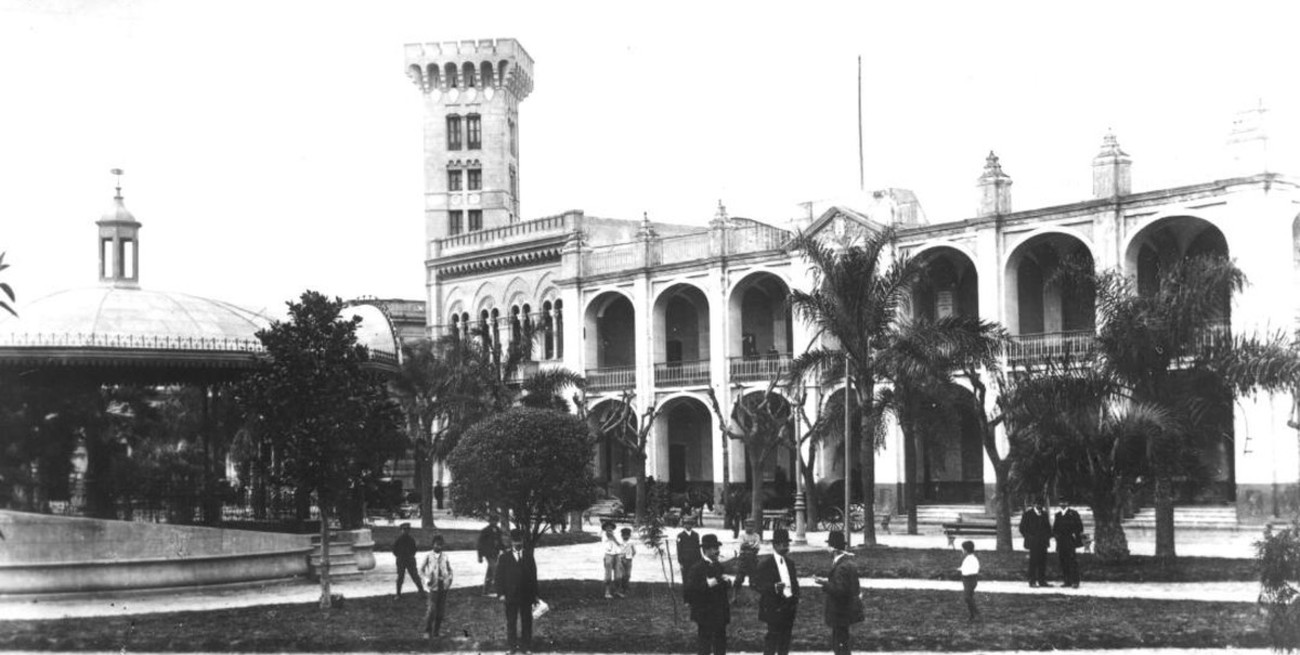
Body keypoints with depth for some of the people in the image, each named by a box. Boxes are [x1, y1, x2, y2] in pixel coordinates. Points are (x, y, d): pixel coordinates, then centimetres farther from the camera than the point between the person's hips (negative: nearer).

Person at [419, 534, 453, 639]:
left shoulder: (444, 556, 7)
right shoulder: (428, 556, -2)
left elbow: (449, 569, 17)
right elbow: (421, 570, 3)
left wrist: (449, 578, 0)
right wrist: (427, 579, -10)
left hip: (443, 585, 4)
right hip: (433, 585, -4)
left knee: (441, 609, 5)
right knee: (432, 609, -10)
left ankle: (436, 630, 16)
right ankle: (427, 631, 0)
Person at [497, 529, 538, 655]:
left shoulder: (528, 556, 5)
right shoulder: (505, 557, 0)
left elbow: (533, 575, 6)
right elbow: (499, 576, -1)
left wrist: (535, 594, 4)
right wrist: (501, 593, -9)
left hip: (526, 595, 1)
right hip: (511, 596, -1)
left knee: (526, 621, 4)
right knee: (511, 621, 4)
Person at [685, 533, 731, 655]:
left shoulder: (718, 566, 10)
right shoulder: (697, 568, -15)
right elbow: (687, 589, -26)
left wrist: (726, 582, 3)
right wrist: (708, 584, -31)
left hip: (720, 613, 8)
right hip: (705, 613, -8)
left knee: (721, 644, 14)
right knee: (705, 642, -2)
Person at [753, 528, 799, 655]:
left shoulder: (790, 563, 12)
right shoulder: (765, 564, -10)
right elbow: (754, 583, -13)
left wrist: (796, 600, 4)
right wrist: (774, 587, -26)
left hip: (789, 606, 7)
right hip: (774, 608, -7)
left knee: (785, 640, 11)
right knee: (772, 639, -5)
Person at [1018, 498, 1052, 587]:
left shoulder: (1044, 514, 14)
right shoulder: (1028, 514, -1)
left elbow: (1048, 526, 22)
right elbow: (1022, 528, 0)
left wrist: (1048, 537, 7)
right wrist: (1028, 537, -7)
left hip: (1043, 542, 5)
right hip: (1033, 543, -5)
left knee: (1043, 562, 2)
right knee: (1033, 562, -6)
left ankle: (1042, 581, 6)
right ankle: (1032, 581, -3)